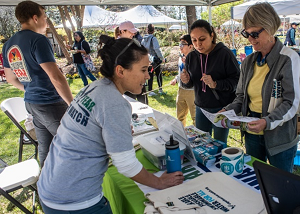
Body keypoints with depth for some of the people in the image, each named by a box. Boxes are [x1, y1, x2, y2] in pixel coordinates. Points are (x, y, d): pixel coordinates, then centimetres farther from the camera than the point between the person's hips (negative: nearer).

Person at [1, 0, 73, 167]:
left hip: (31, 103, 8)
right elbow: (56, 77, -23)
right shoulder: (38, 40, -17)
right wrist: (73, 104, -16)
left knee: (45, 149, 18)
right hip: (51, 104, -8)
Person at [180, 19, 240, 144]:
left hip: (222, 108, -4)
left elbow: (237, 81, -14)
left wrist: (215, 84, -28)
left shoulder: (225, 54, -13)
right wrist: (186, 81, -11)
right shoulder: (191, 57, 2)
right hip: (201, 108, 4)